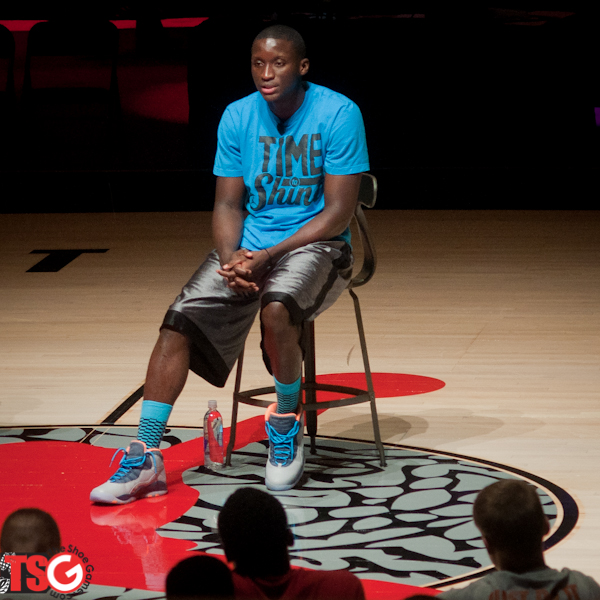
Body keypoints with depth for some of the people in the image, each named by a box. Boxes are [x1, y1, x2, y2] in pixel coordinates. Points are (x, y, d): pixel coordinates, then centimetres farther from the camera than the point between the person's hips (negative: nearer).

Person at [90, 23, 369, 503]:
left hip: (315, 244, -4)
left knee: (276, 309, -35)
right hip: (249, 246, 4)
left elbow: (339, 212, -13)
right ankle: (145, 458, -16)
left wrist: (268, 257, -20)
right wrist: (231, 261, -16)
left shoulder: (338, 114, -11)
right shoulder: (238, 118, 4)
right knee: (182, 316, -17)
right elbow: (228, 203, 6)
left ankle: (287, 423, -8)